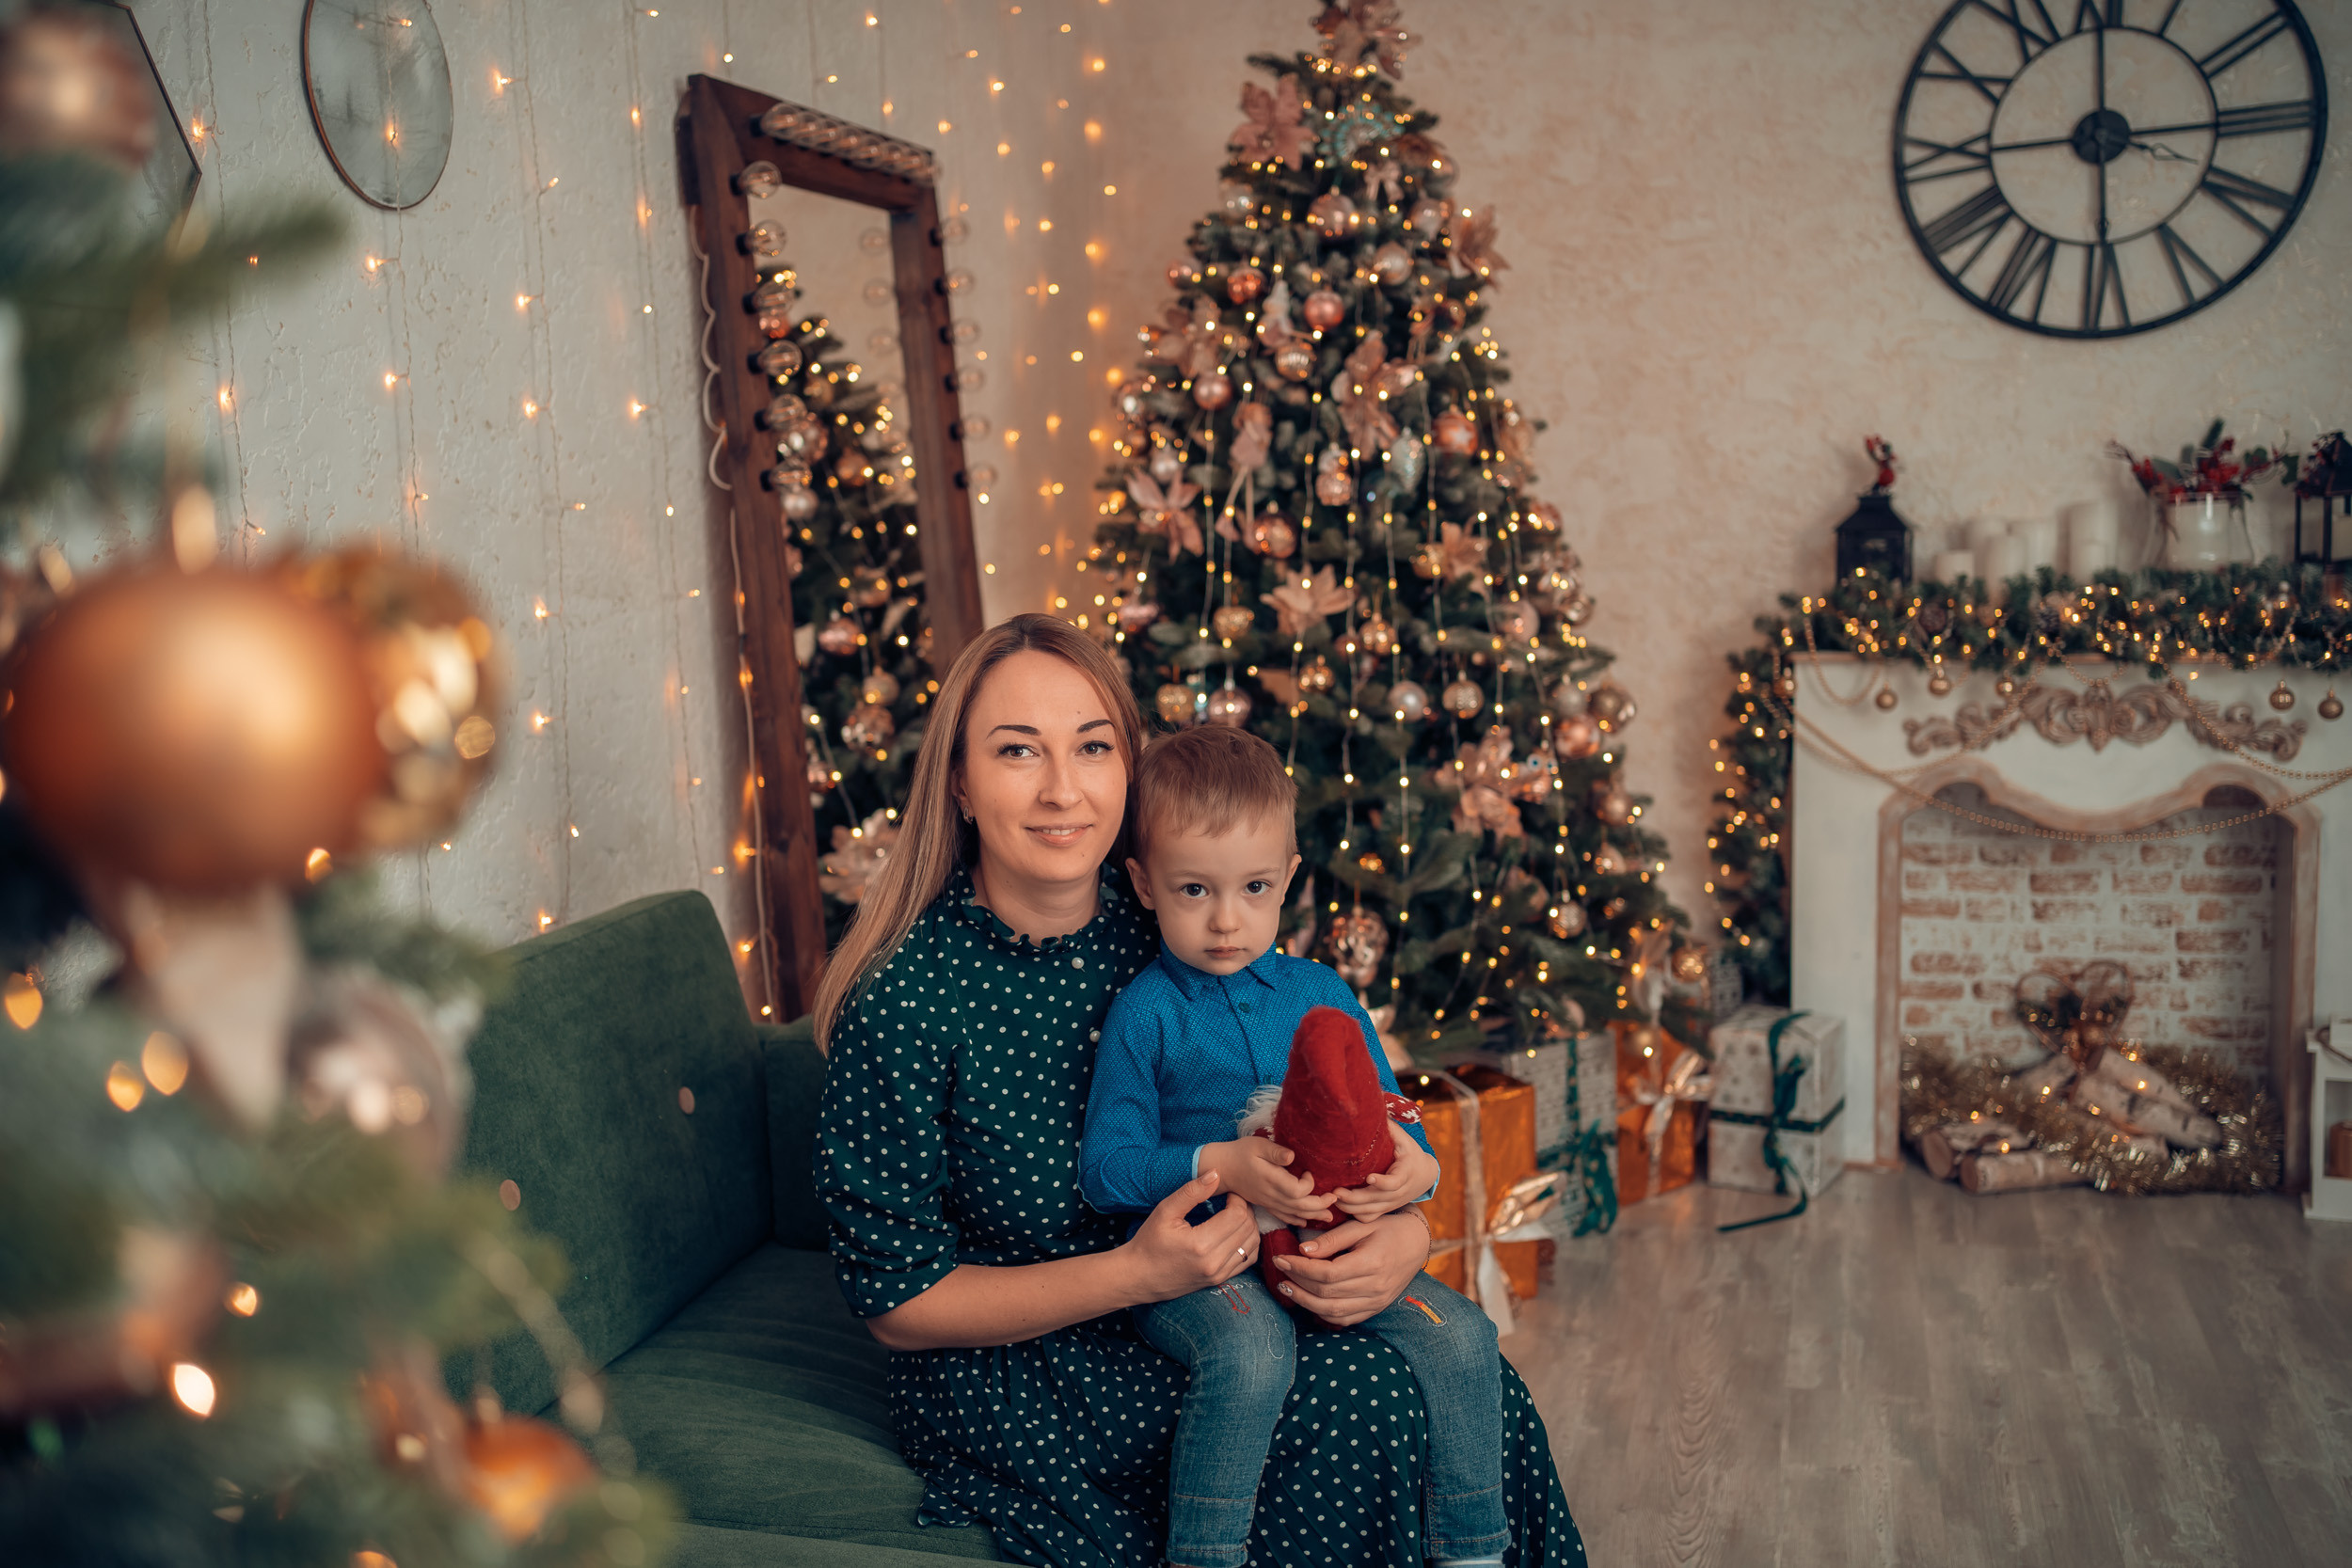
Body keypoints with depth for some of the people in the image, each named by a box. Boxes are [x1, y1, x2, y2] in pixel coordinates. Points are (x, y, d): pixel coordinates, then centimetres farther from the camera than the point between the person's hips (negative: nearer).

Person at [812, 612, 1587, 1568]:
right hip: (1007, 1383, -4)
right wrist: (1135, 1273, -23)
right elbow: (895, 1298, -12)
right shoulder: (903, 998, -16)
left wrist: (1408, 1231, -19)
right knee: (1360, 1401, -22)